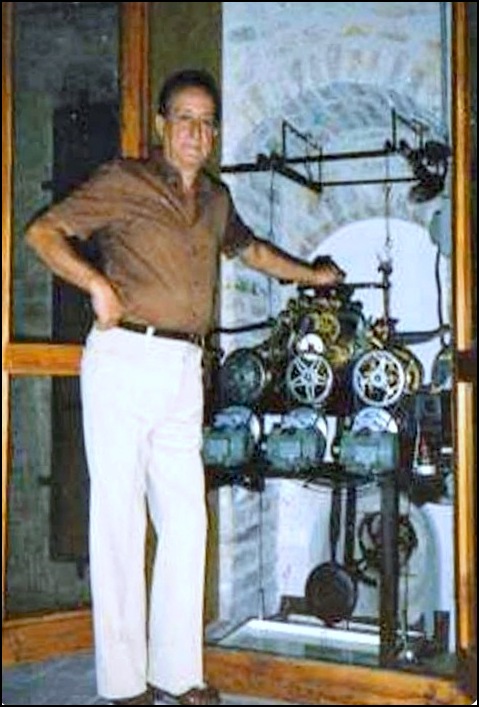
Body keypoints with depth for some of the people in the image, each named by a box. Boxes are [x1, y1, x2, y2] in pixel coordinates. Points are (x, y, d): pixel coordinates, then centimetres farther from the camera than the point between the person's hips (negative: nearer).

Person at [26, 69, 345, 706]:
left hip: (184, 367, 6)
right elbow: (43, 231, -2)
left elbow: (251, 249, 38)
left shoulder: (215, 199, 20)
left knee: (186, 520, 5)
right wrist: (96, 283, -14)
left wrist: (312, 275, 45)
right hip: (125, 358, -6)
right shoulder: (124, 181, 2)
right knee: (120, 516, -3)